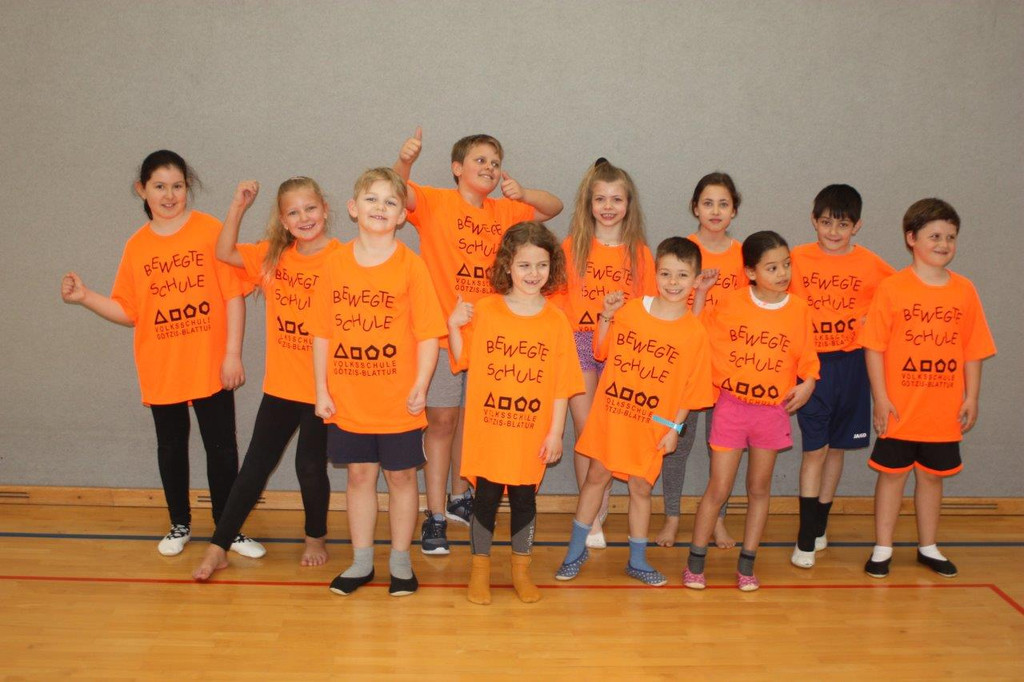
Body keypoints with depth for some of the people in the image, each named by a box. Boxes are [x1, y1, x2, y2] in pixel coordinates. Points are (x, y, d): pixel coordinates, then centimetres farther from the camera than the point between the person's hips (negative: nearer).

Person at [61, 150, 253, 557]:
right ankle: (180, 525, 31)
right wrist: (86, 297, -7)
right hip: (161, 370, 3)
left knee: (221, 448, 4)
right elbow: (129, 312, 6)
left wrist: (233, 354, -11)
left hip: (210, 367, -3)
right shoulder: (137, 246, 5)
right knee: (171, 447, 15)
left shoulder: (210, 231, -6)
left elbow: (233, 296, -7)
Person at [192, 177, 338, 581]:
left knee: (310, 465, 6)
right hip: (280, 385, 5)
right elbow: (224, 253, 6)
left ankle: (316, 537, 31)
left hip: (321, 387, -4)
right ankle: (218, 548, 16)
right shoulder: (273, 256, 5)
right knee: (255, 465, 10)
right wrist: (238, 207, -4)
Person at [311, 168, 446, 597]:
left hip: (397, 401, -2)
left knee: (401, 476, 9)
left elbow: (428, 333, -7)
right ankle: (361, 562, 26)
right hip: (348, 400, 2)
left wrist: (421, 386, -14)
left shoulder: (411, 265, -6)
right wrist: (321, 390, 1)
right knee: (359, 475, 13)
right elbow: (322, 332, 4)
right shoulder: (336, 264, 1)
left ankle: (400, 561, 25)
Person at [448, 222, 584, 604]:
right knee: (485, 497, 8)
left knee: (524, 499, 12)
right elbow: (461, 359, 5)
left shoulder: (556, 321, -3)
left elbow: (562, 385, -2)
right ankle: (480, 570, 25)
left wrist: (555, 432, -4)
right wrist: (453, 326, -12)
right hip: (487, 430, 0)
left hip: (531, 433, 0)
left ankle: (521, 570, 30)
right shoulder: (484, 311, -3)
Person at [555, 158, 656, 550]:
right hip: (580, 344, -1)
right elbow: (557, 301, 1)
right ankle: (591, 516, 10)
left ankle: (599, 511, 15)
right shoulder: (571, 247, 3)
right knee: (586, 432, -1)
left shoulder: (639, 252, 6)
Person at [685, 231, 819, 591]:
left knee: (759, 488, 11)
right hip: (731, 406, -2)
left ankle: (747, 564, 22)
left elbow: (807, 357, 2)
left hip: (773, 409, 2)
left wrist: (808, 382, -13)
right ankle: (695, 562, 12)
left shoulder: (798, 310, -2)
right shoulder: (730, 305, -6)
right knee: (718, 488, -1)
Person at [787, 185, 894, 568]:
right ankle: (806, 541, 1)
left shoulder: (870, 265, -1)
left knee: (837, 447, 12)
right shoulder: (797, 260, -4)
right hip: (811, 363, -2)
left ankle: (819, 527, 27)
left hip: (851, 364, 2)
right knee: (815, 448, -6)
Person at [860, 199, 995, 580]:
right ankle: (882, 549, 19)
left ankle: (928, 547, 30)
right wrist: (880, 398, -11)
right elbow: (874, 347, -8)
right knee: (892, 474, 7)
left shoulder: (964, 291, 2)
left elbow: (973, 350, 6)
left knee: (932, 475, 15)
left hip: (944, 411, 3)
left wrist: (971, 398, 3)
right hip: (899, 408, -3)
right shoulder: (891, 289, -8)